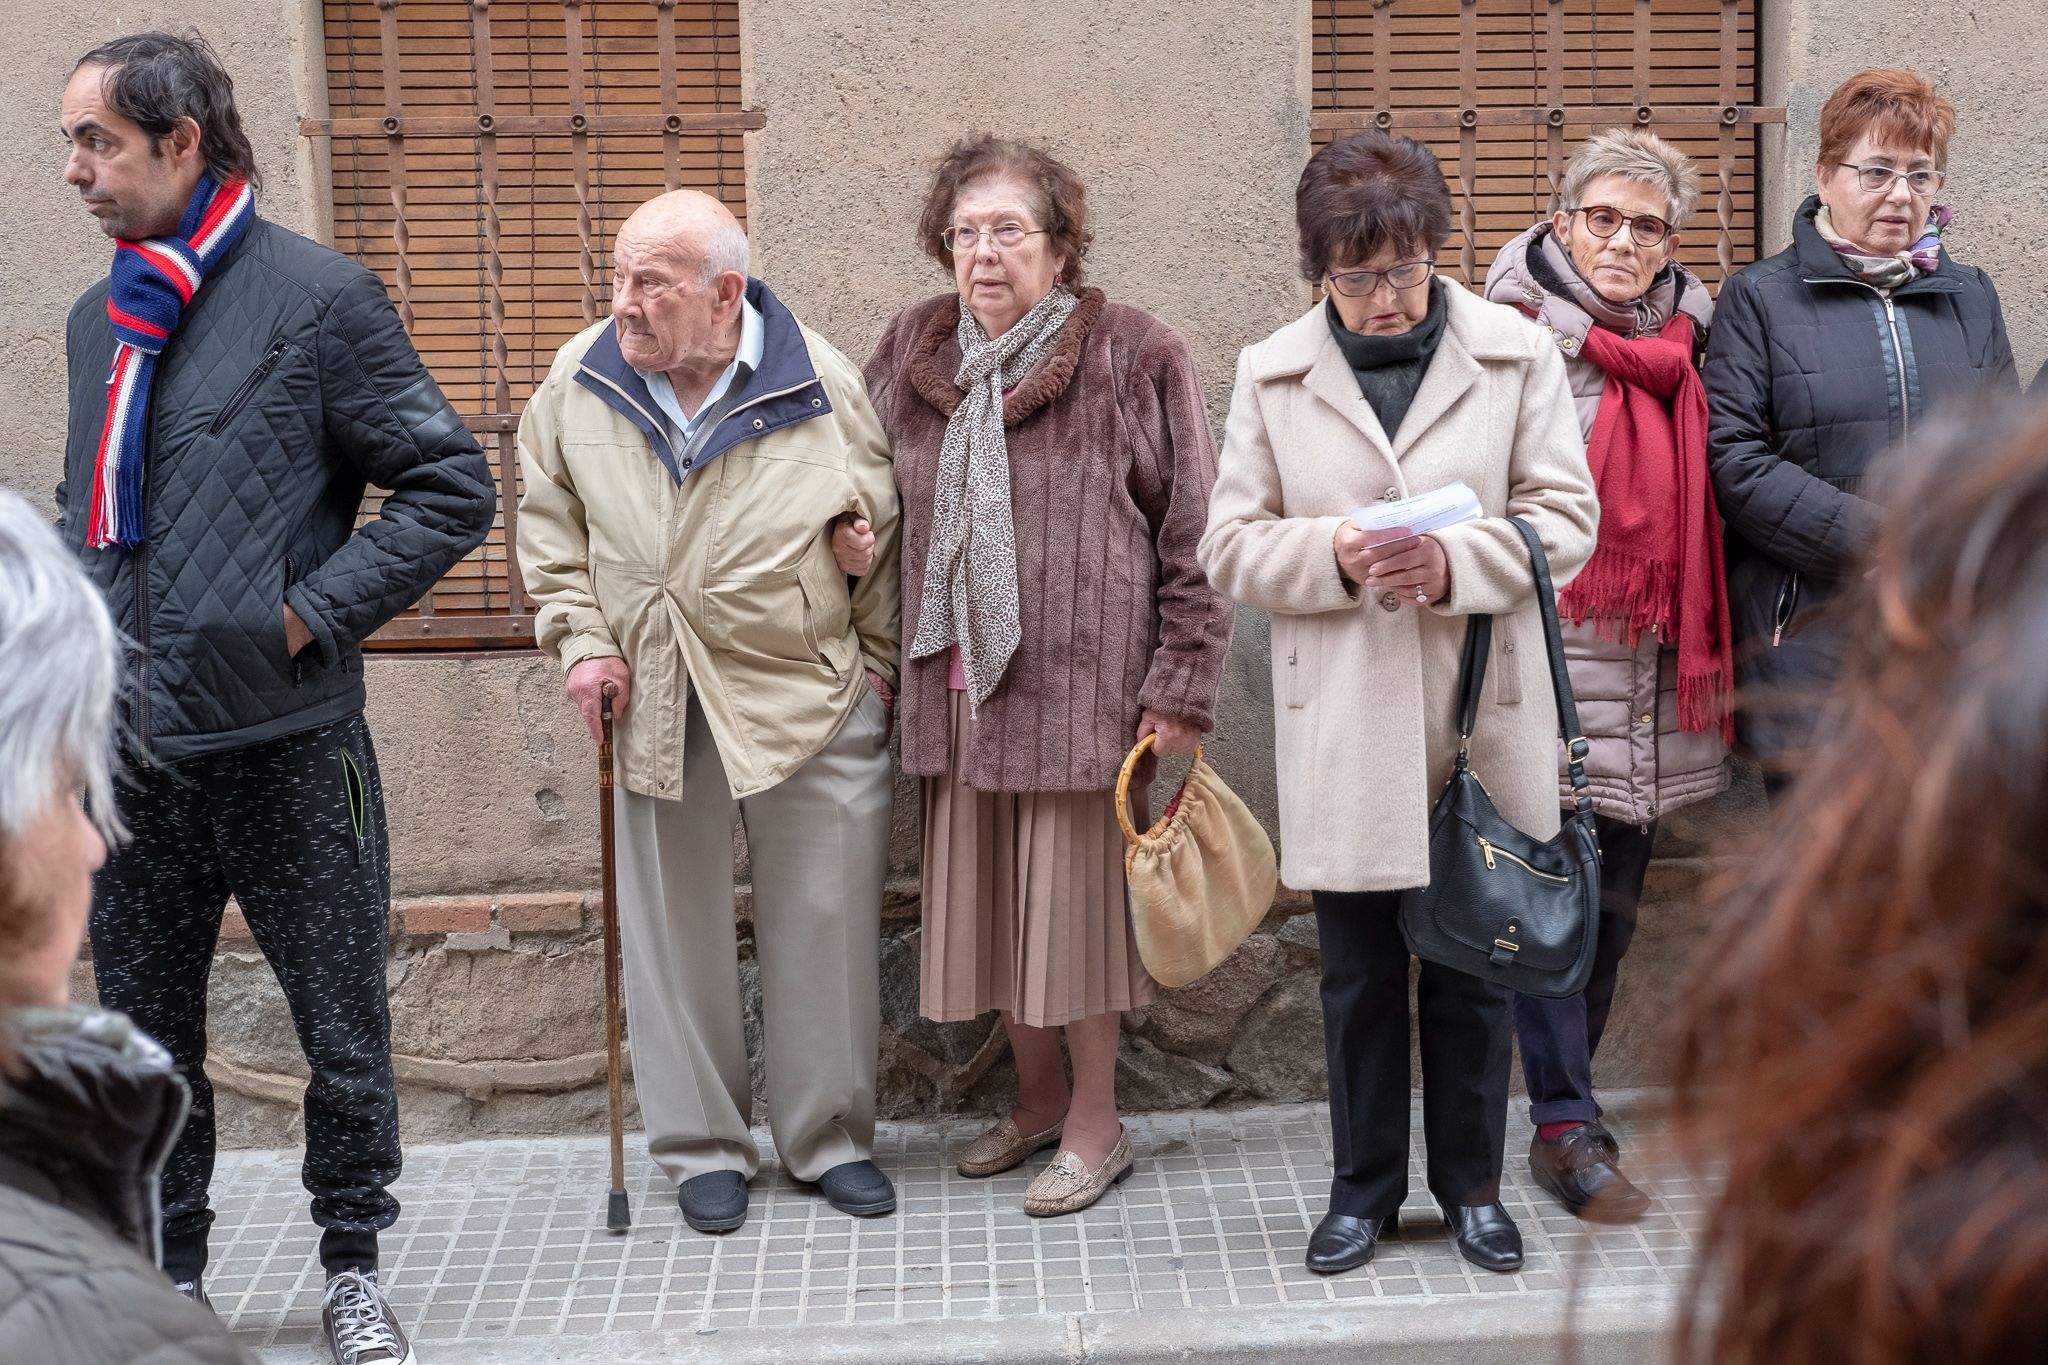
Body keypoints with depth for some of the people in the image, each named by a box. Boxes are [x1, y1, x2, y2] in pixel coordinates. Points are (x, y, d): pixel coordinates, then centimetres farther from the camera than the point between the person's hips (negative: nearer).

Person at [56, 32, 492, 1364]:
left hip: (284, 740, -6)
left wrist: (308, 614, -13)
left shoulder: (319, 294, -6)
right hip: (130, 750, 6)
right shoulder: (103, 318, 13)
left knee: (344, 1028, 6)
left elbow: (452, 489, -8)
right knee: (142, 1037, 14)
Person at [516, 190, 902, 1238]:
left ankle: (830, 1138, 22)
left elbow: (884, 530, 5)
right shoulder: (581, 380, 0)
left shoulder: (822, 384, -6)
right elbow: (547, 513, 12)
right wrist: (579, 636, 2)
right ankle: (702, 1148, 23)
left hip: (812, 696, -1)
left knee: (824, 920, 5)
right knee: (673, 927, 8)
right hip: (653, 705, 2)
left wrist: (874, 662, 5)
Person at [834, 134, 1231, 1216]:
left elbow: (1193, 536, -6)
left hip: (1079, 682, -5)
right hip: (956, 681, 5)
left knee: (1074, 890, 3)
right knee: (985, 894, 12)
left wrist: (1181, 686, -10)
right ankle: (1038, 1098, 32)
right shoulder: (910, 351, 7)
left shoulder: (1132, 359, -7)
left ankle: (1096, 1124, 20)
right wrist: (847, 530, 1)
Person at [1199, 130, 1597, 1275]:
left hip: (1482, 710, 0)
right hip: (1342, 723, 1)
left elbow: (1568, 518, 0)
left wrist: (1458, 562, -18)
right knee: (1359, 970, 10)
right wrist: (1331, 553, -16)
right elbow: (1231, 546, 3)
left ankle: (1474, 1183, 27)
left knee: (1475, 964, 10)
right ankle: (1365, 1188, 26)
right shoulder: (1272, 375, 3)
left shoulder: (1518, 355, 0)